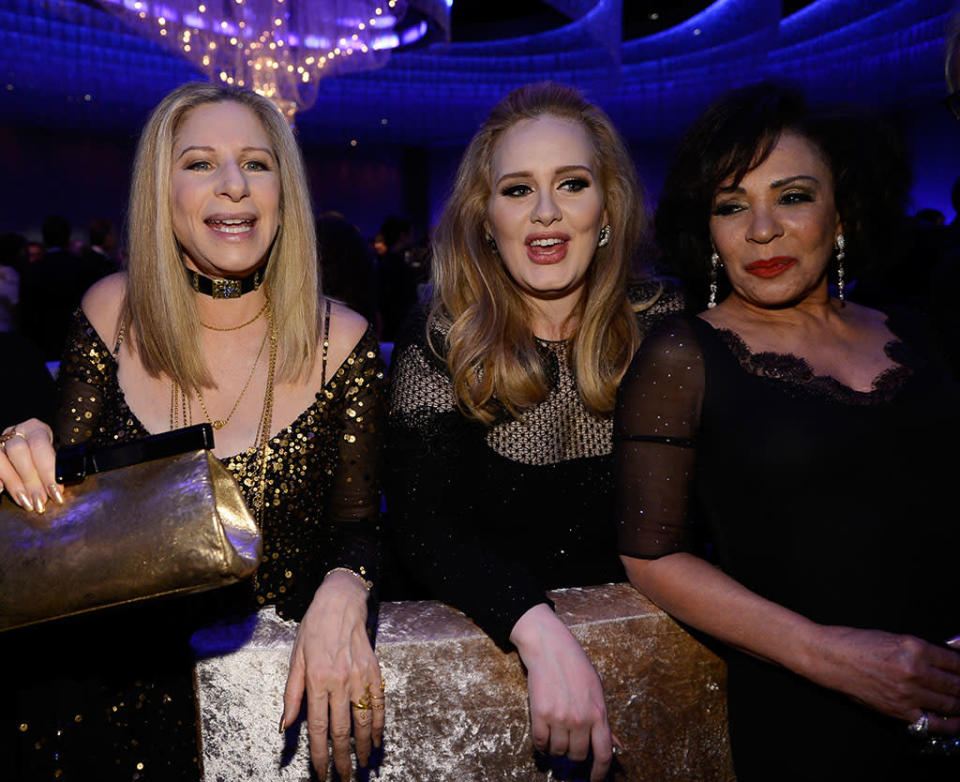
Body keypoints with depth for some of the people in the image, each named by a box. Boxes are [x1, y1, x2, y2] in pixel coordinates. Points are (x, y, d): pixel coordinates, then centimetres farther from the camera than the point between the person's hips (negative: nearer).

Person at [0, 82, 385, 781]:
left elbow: (359, 523, -4)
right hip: (110, 667, 2)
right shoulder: (112, 312, -3)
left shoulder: (341, 342, -9)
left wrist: (341, 594, -25)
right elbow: (65, 495, 7)